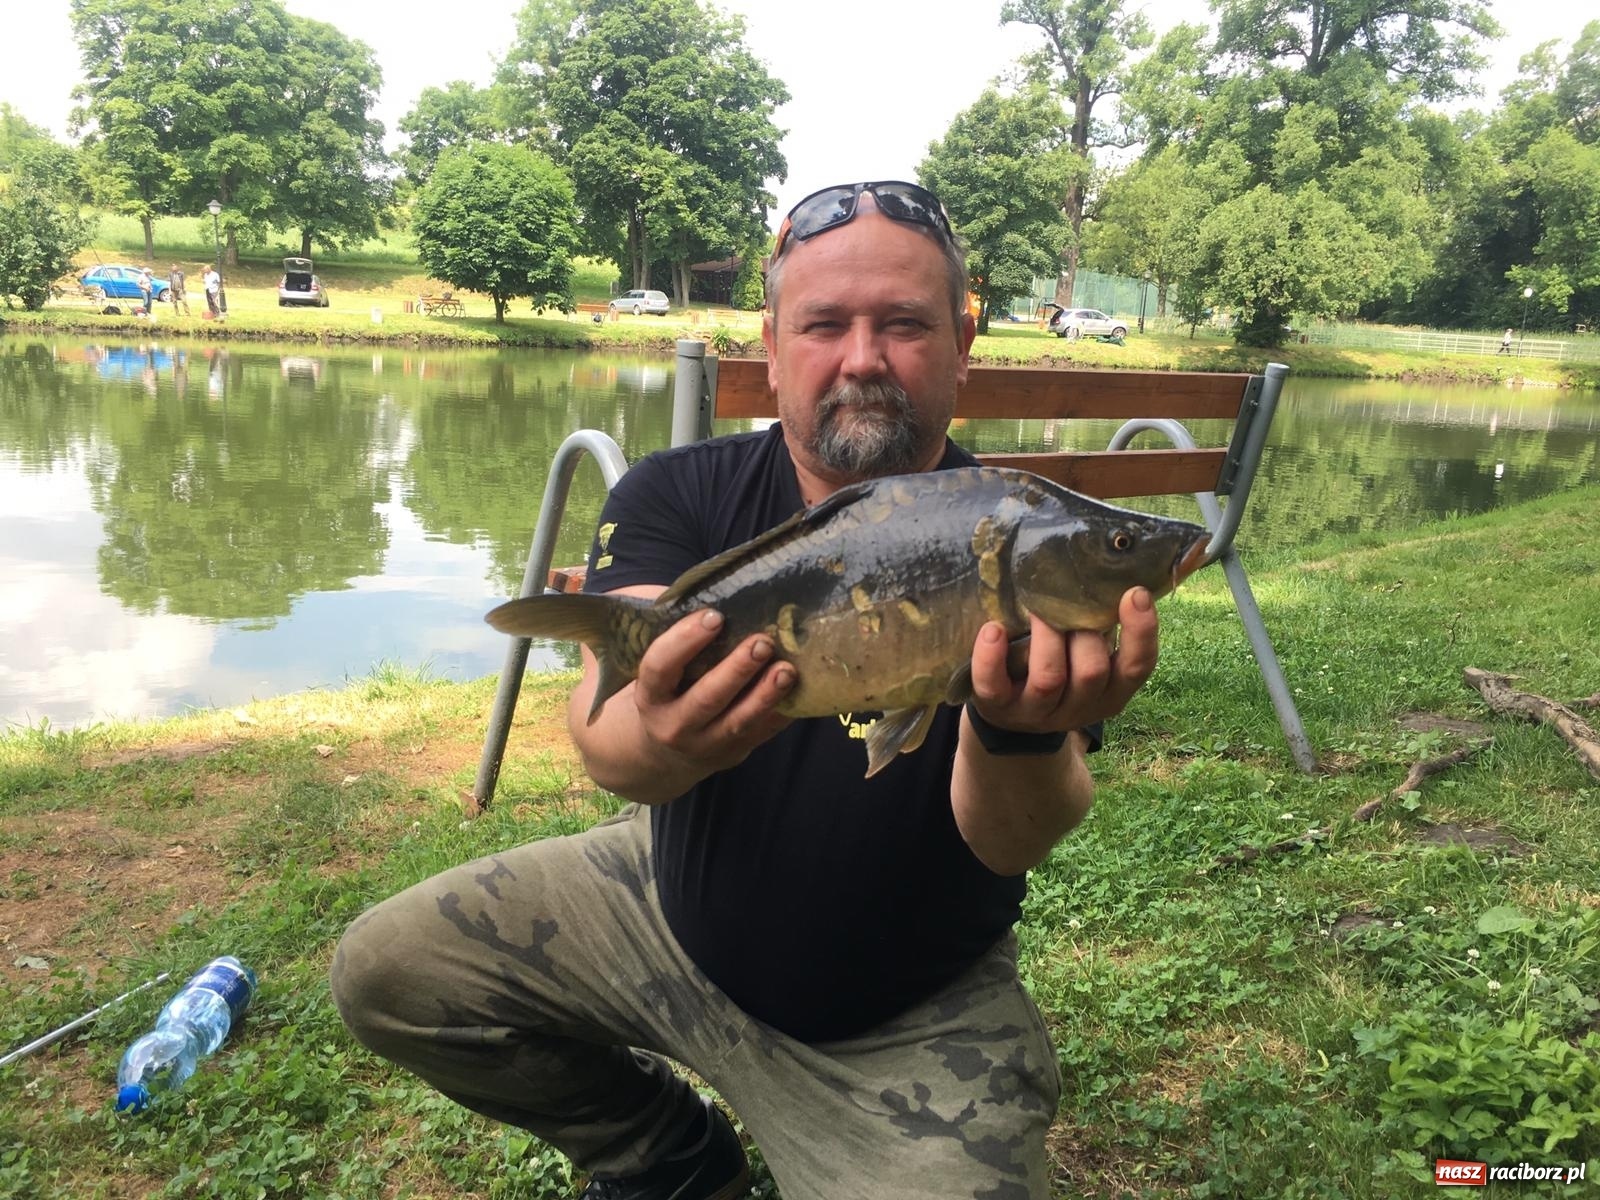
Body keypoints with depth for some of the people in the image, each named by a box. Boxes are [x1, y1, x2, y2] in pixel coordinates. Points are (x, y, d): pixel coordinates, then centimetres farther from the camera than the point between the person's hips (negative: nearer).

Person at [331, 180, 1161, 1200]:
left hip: (910, 1021, -2)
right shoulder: (677, 498, -13)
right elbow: (603, 726, -28)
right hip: (678, 899, 3)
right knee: (386, 972, 0)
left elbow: (1012, 845, -28)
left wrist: (1022, 740, -52)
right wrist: (659, 742, -53)